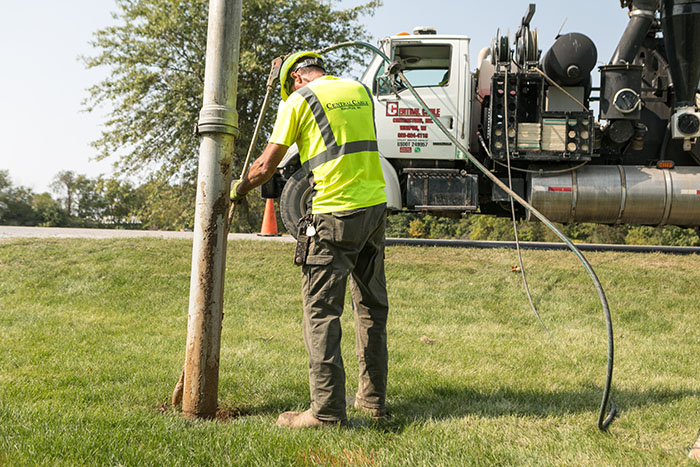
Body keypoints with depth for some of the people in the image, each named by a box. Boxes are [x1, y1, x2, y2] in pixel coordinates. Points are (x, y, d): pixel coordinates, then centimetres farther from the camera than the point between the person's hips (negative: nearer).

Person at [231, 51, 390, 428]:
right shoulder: (360, 91, 15)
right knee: (372, 306, 15)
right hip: (375, 204, 7)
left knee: (321, 311, -2)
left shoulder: (299, 101, -1)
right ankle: (373, 398, 23)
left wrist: (238, 189, 18)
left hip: (334, 214, -6)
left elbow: (265, 167, 1)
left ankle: (327, 409, -3)